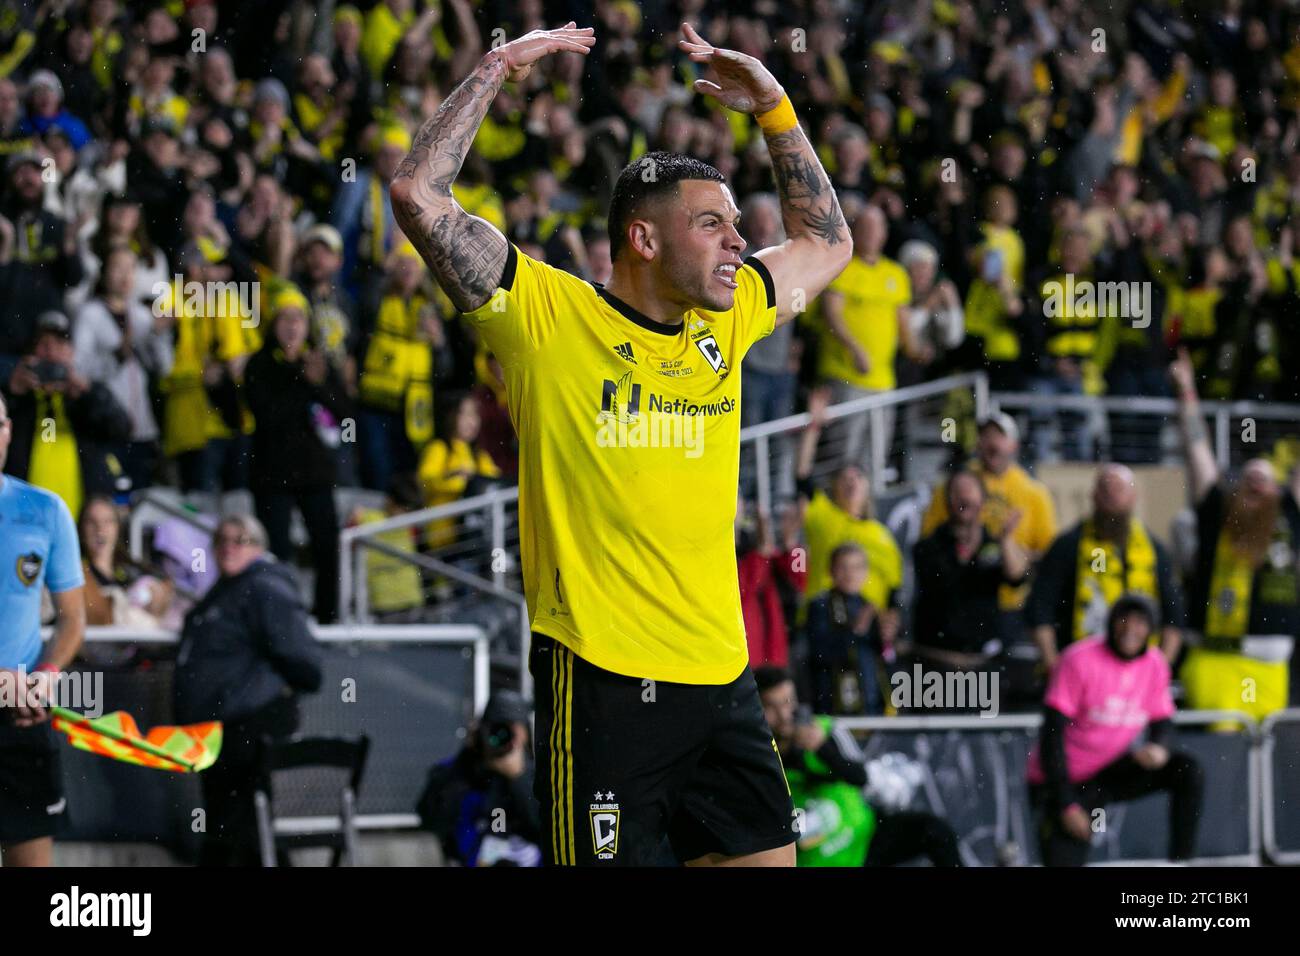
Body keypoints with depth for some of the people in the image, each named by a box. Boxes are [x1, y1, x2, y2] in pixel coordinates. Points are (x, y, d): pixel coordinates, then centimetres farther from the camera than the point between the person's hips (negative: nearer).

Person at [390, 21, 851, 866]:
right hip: (602, 681, -6)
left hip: (721, 674, 6)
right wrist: (496, 69, -3)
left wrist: (773, 107, 21)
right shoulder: (551, 316, -4)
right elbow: (419, 196, -10)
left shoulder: (726, 321, 13)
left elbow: (826, 243, 29)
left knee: (766, 855, 6)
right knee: (609, 858, -4)